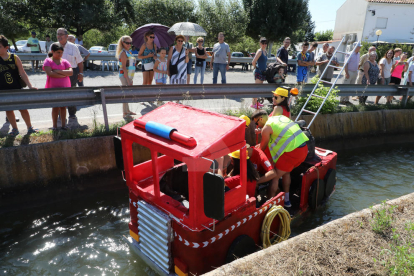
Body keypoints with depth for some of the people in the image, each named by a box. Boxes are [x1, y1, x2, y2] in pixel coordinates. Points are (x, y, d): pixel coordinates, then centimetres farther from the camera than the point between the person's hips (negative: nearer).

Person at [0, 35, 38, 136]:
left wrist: (30, 86, -11)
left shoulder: (14, 58, -3)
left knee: (23, 108, 5)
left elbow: (22, 73, -3)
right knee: (8, 109, 9)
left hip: (17, 89, -1)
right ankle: (14, 129, 22)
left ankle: (30, 128, 19)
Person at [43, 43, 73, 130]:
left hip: (65, 87, 2)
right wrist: (64, 74, -12)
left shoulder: (64, 61, 8)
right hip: (53, 88, -2)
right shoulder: (48, 61, 1)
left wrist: (58, 71, -14)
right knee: (55, 107, 2)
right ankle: (54, 125, 12)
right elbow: (50, 73, -14)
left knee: (63, 106, 6)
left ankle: (63, 125, 14)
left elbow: (71, 72, -7)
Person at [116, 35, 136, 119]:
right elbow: (124, 67, -18)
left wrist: (131, 79, 18)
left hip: (129, 75, 9)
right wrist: (128, 79, -21)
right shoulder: (123, 52, -13)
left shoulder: (128, 52, 15)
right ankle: (125, 113, 2)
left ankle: (127, 111, 25)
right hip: (124, 76, -9)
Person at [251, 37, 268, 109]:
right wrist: (256, 68, -7)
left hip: (263, 72, 9)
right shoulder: (259, 51, -13)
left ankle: (256, 102, 24)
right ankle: (253, 103, -4)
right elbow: (253, 62, -20)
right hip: (258, 72, -9)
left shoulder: (265, 51, 13)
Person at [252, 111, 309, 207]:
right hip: (304, 148, 9)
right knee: (286, 172, 26)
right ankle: (286, 200, 35)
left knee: (274, 177, 2)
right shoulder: (281, 117, 20)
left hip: (293, 152, -9)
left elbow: (262, 148, 6)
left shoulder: (266, 128, -4)